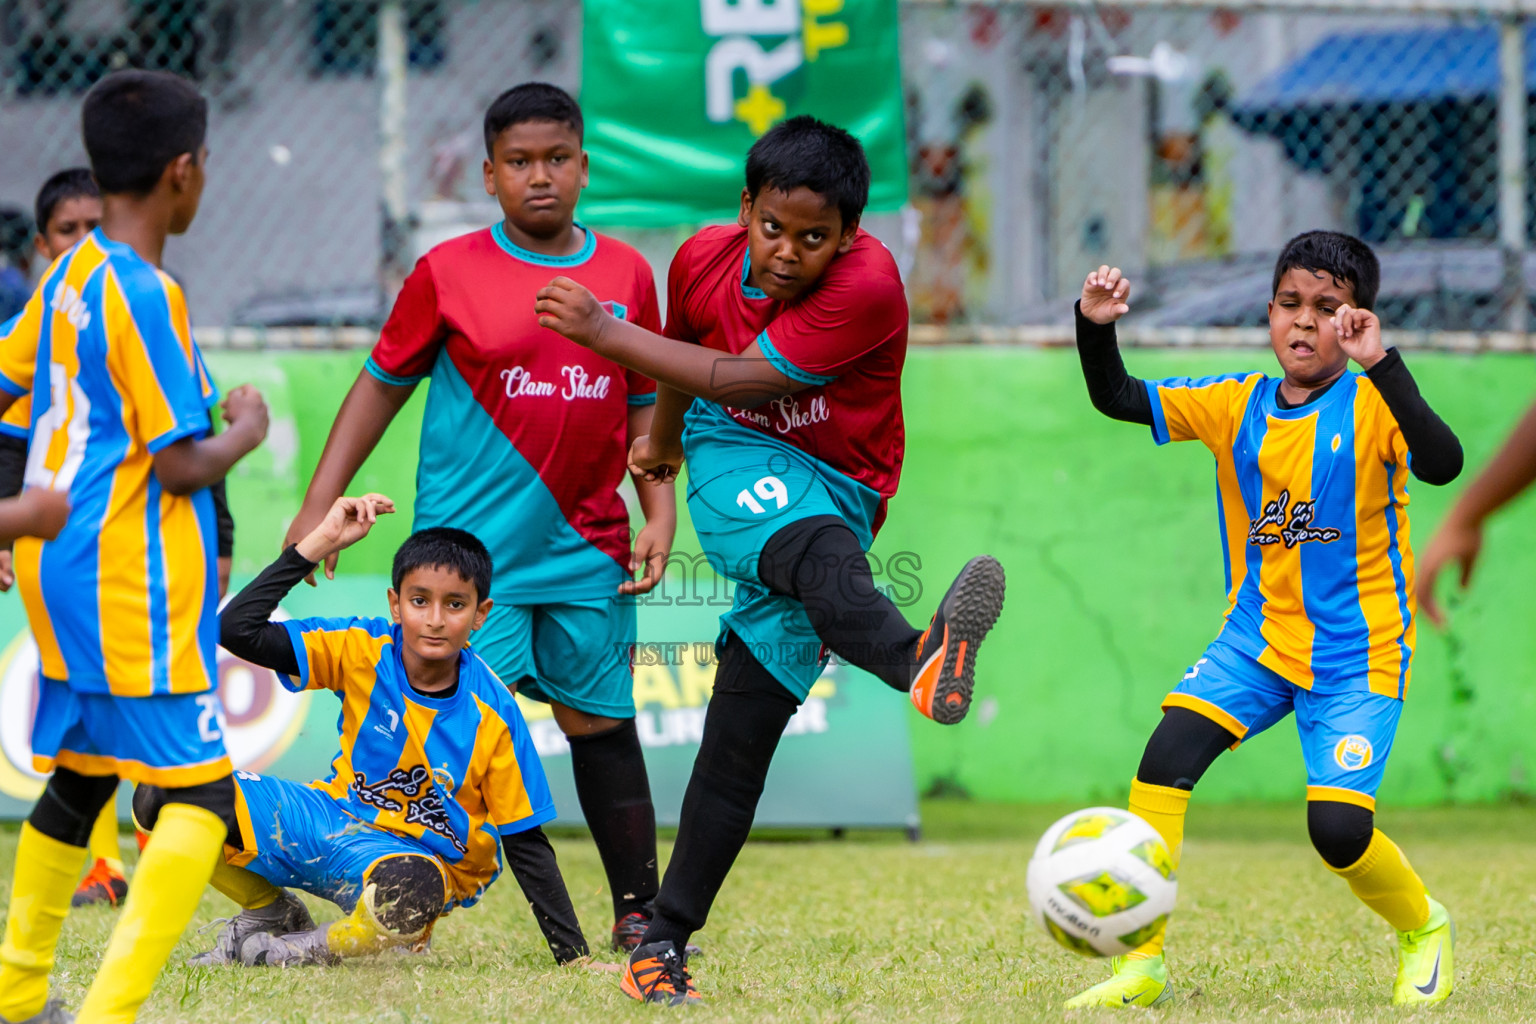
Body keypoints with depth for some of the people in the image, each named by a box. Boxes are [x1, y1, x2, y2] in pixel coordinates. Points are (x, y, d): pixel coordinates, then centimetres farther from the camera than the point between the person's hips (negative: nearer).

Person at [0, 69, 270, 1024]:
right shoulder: (147, 296, -17)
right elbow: (184, 464, -18)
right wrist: (248, 430, 1)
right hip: (134, 587, -9)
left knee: (78, 777, 22)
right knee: (200, 794, -10)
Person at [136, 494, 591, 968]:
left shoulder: (493, 714, -15)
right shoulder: (363, 651, -10)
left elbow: (526, 843, -8)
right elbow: (237, 630, -18)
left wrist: (574, 957, -11)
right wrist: (318, 544, -21)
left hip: (424, 857, -3)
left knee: (410, 892, -45)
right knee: (163, 797, -18)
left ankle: (309, 949, -10)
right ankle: (272, 914, 7)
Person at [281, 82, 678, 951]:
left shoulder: (626, 273, 6)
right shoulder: (450, 273, -2)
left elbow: (646, 406, 14)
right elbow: (383, 384, 6)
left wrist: (661, 515, 4)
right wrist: (320, 504, 2)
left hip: (587, 549, 3)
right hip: (472, 546, -3)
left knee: (603, 722, 8)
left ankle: (638, 907, 16)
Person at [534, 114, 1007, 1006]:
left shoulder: (868, 287, -22)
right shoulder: (705, 260, -6)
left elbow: (745, 381, -21)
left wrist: (609, 333, -18)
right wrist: (663, 437, 36)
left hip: (833, 490, -1)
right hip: (737, 465, 1)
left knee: (740, 738, -5)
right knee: (817, 547, -37)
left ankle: (666, 940, 7)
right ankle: (919, 660, -71)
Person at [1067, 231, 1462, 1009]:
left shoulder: (1370, 405, -11)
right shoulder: (1238, 403, 3)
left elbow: (1442, 464, -30)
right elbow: (1117, 399, 3)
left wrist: (1381, 366, -37)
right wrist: (1095, 328, -15)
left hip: (1357, 650, -4)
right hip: (1259, 634, 4)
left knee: (1338, 829, -17)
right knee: (1169, 750, -19)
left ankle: (1423, 929, 17)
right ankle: (1142, 964, -13)